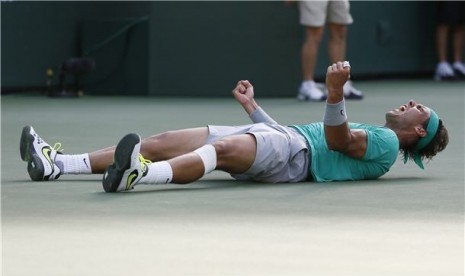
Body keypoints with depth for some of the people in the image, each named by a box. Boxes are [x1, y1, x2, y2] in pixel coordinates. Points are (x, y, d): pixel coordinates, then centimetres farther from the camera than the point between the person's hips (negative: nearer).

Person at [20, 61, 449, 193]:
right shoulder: (368, 136, 35)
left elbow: (337, 139, -13)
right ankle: (56, 165, -16)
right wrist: (252, 106, 40)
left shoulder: (387, 143, 8)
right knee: (161, 142, -7)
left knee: (225, 148, -39)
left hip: (297, 153, -8)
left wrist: (336, 92, -29)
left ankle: (139, 175, -63)